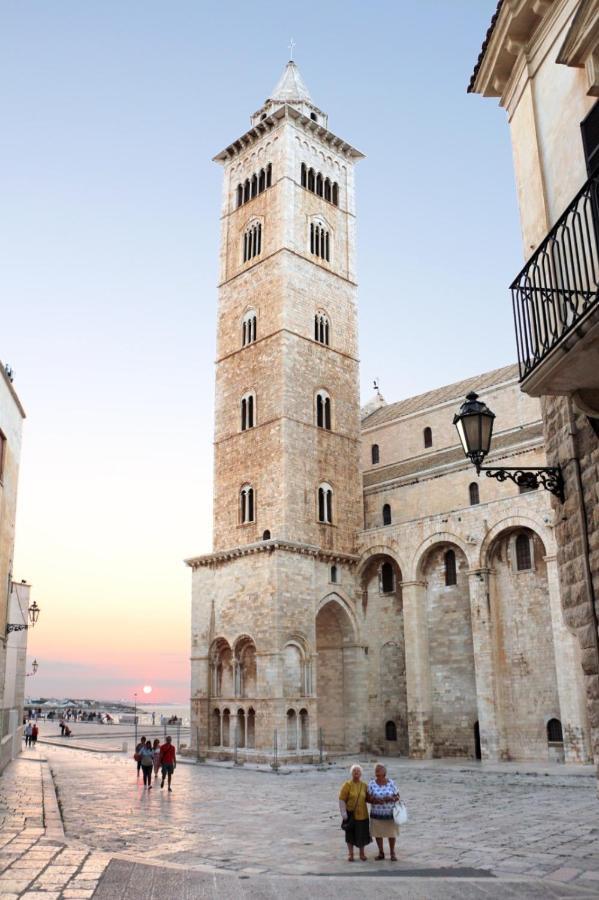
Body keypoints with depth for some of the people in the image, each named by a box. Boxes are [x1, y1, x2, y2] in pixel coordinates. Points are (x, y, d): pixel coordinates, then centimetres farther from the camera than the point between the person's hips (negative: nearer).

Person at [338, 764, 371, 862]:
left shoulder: (364, 785, 4)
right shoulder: (347, 785, -8)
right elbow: (342, 799, -11)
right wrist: (343, 813, -17)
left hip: (362, 814, 3)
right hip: (351, 814, -3)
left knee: (362, 834, 11)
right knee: (350, 834, 7)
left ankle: (362, 853, 29)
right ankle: (350, 854, 22)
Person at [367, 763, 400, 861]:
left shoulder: (391, 783, -3)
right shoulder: (371, 783, -5)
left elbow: (397, 796, 3)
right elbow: (367, 798, -5)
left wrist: (392, 798, -18)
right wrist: (374, 800, -23)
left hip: (390, 813, 0)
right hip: (376, 814, 0)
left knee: (392, 833, 6)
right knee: (378, 834, 6)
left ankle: (392, 853, 25)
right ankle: (381, 853, 23)